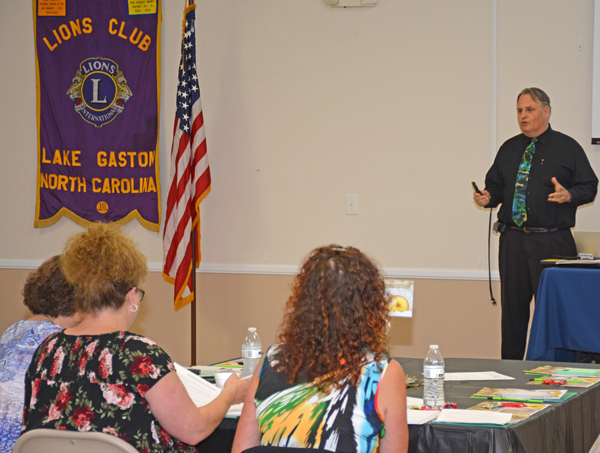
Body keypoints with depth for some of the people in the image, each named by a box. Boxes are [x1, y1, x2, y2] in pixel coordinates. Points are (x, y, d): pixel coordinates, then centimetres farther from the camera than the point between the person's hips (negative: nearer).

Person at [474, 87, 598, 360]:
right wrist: (487, 197, -2)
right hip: (513, 240, 4)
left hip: (552, 242, -4)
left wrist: (569, 195, -20)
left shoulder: (567, 147, 2)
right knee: (513, 306, 8)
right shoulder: (509, 149, 15)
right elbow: (496, 185, 20)